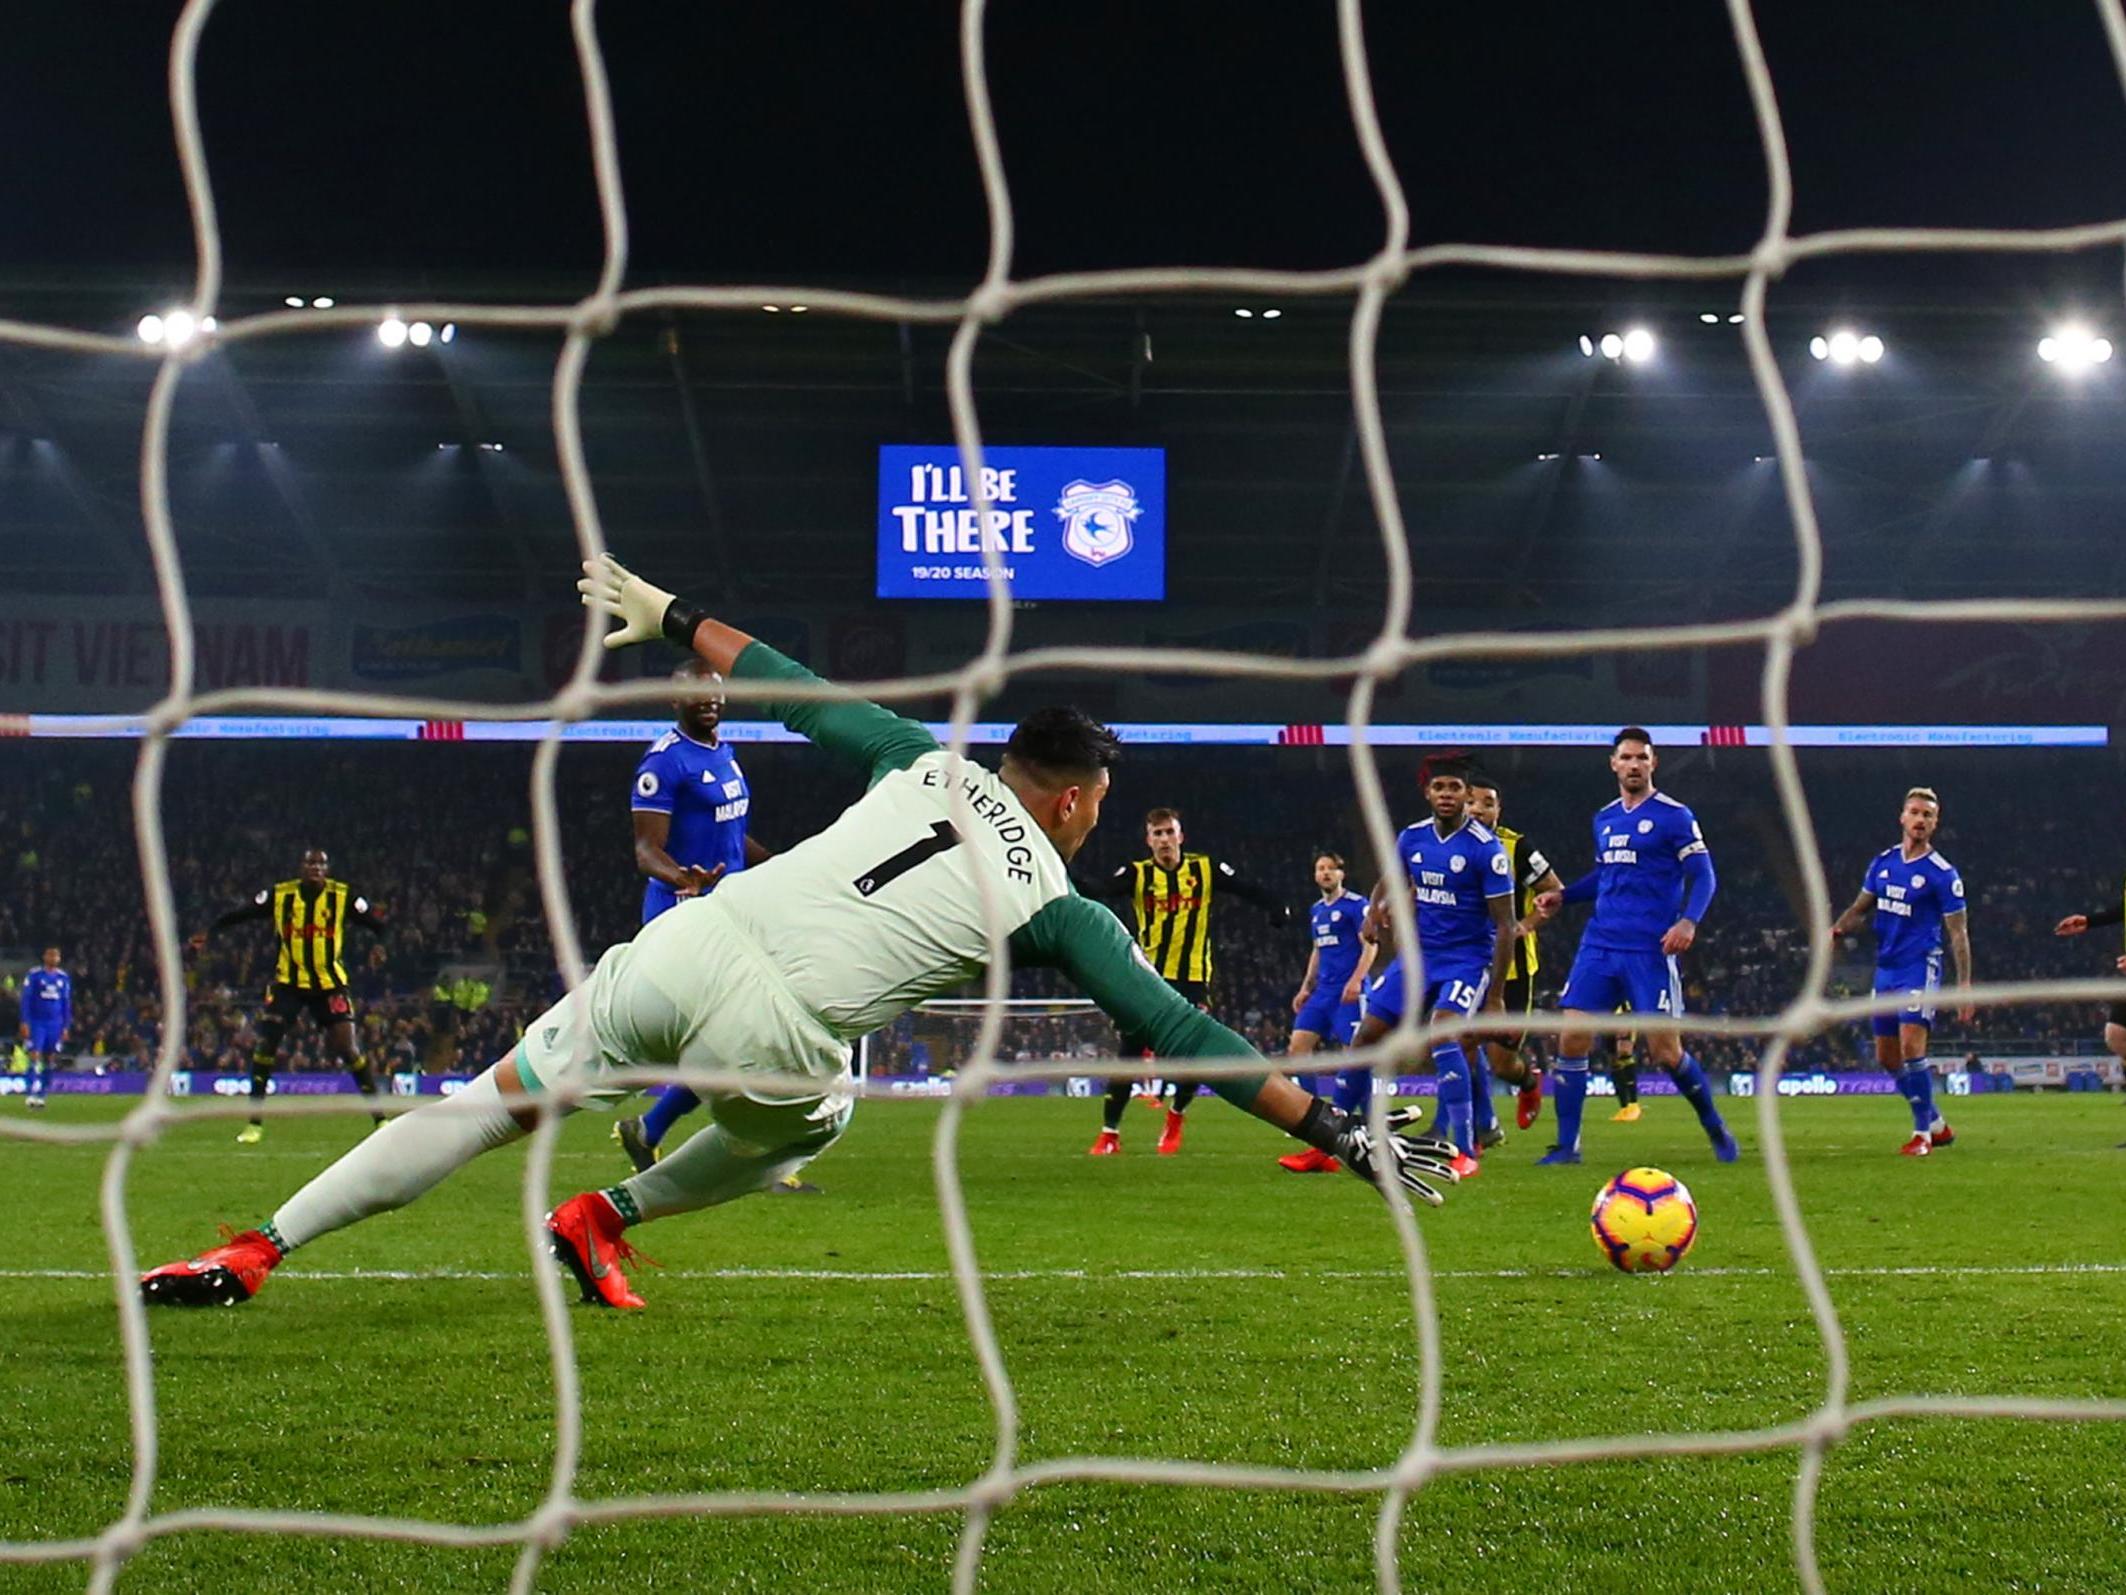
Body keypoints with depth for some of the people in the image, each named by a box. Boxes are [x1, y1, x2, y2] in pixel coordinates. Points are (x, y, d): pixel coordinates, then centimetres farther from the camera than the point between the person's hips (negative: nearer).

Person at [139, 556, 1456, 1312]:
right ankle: (605, 1220, 23)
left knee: (495, 1103, 9)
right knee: (813, 1119, 33)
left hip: (691, 942, 3)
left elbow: (795, 689, 22)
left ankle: (256, 1253, 2)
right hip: (775, 1033, -2)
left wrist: (665, 614, 36)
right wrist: (1345, 1133, 9)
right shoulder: (1061, 911, 8)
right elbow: (1185, 1035, 5)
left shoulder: (931, 764, 16)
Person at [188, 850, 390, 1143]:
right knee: (265, 1044, -6)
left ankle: (380, 1118, 3)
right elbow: (241, 914, 4)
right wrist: (208, 932, 2)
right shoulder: (280, 894, -3)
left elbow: (375, 923, -4)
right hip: (288, 982, 1)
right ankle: (254, 1123, 7)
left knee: (348, 1049, -8)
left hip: (330, 984, -1)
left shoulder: (343, 896, -6)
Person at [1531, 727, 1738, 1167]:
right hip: (1599, 945, 5)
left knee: (1665, 1051, -5)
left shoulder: (1675, 816, -3)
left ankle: (1715, 1128, 19)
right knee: (1572, 1040, -5)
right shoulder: (1604, 819, 14)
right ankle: (1566, 1146, 3)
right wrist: (1563, 896, 13)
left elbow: (1703, 876, -5)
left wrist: (1688, 921, -21)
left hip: (1650, 950, -5)